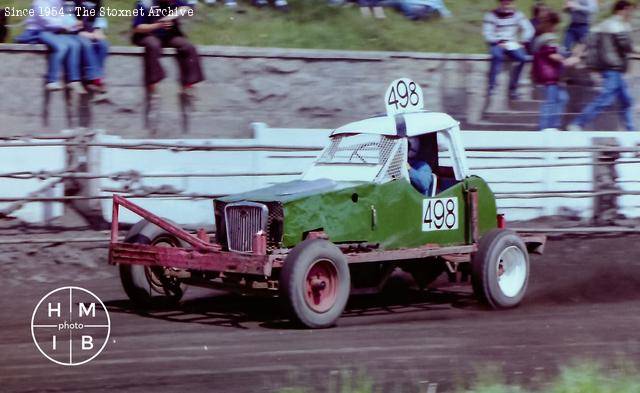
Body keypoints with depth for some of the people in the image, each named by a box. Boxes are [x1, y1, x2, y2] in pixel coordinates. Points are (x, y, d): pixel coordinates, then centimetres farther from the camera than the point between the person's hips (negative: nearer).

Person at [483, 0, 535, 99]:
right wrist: (501, 42, -21)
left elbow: (529, 29, 0)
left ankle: (513, 87, -16)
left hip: (512, 45, 3)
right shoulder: (491, 15, -1)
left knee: (522, 57, -29)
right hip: (497, 44, -3)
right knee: (497, 55, -38)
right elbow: (487, 34, -8)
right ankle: (491, 86, -34)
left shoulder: (518, 15, 6)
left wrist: (521, 41, -17)